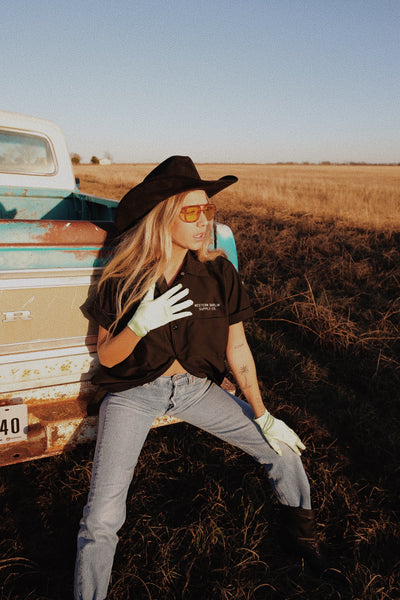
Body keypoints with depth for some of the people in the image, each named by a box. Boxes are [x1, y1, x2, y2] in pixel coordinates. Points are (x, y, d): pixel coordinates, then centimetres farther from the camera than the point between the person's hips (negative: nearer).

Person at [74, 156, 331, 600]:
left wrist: (263, 417, -2)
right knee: (102, 517, -14)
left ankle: (299, 532, 35)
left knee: (283, 450, 4)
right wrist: (141, 324, -28)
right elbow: (106, 356, -8)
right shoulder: (124, 280, -14)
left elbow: (237, 352, -3)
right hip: (133, 392, -2)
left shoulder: (219, 274, -9)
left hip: (196, 387, 3)